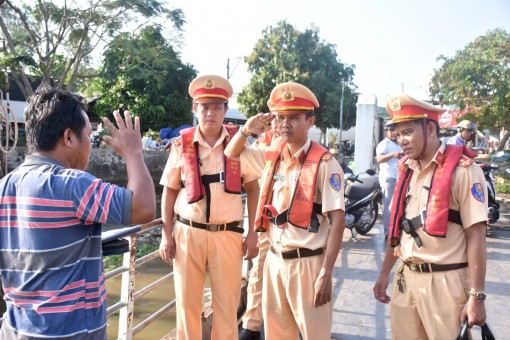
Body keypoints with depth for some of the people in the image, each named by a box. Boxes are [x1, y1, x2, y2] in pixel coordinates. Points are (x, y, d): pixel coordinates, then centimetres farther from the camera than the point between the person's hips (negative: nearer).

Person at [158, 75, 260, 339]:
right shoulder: (182, 144, 1)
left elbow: (253, 188, 5)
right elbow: (169, 190, 7)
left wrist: (252, 233, 1)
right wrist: (166, 234, 3)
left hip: (228, 235, 0)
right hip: (188, 233, 1)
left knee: (227, 305, 9)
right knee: (187, 303, 11)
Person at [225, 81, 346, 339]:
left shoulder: (324, 163, -13)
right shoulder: (271, 157, 4)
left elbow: (337, 220, -14)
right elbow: (231, 154, 19)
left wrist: (326, 273, -17)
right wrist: (246, 130, -1)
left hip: (307, 263, -5)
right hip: (274, 260, 5)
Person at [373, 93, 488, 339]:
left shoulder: (462, 170, -11)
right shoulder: (406, 170, 8)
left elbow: (476, 235, -13)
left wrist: (476, 295, -16)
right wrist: (385, 272, 15)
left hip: (445, 282, -6)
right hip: (405, 279, 6)